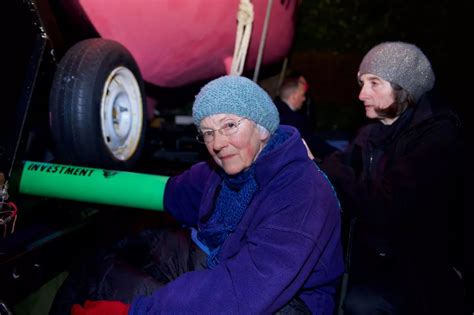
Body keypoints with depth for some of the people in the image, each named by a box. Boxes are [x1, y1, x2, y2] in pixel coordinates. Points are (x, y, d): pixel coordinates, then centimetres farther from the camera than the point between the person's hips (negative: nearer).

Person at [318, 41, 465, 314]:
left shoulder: (438, 137, -16)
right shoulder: (372, 133, 7)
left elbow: (384, 211, -25)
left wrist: (324, 167, -21)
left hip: (418, 270, -6)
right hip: (372, 258, 6)